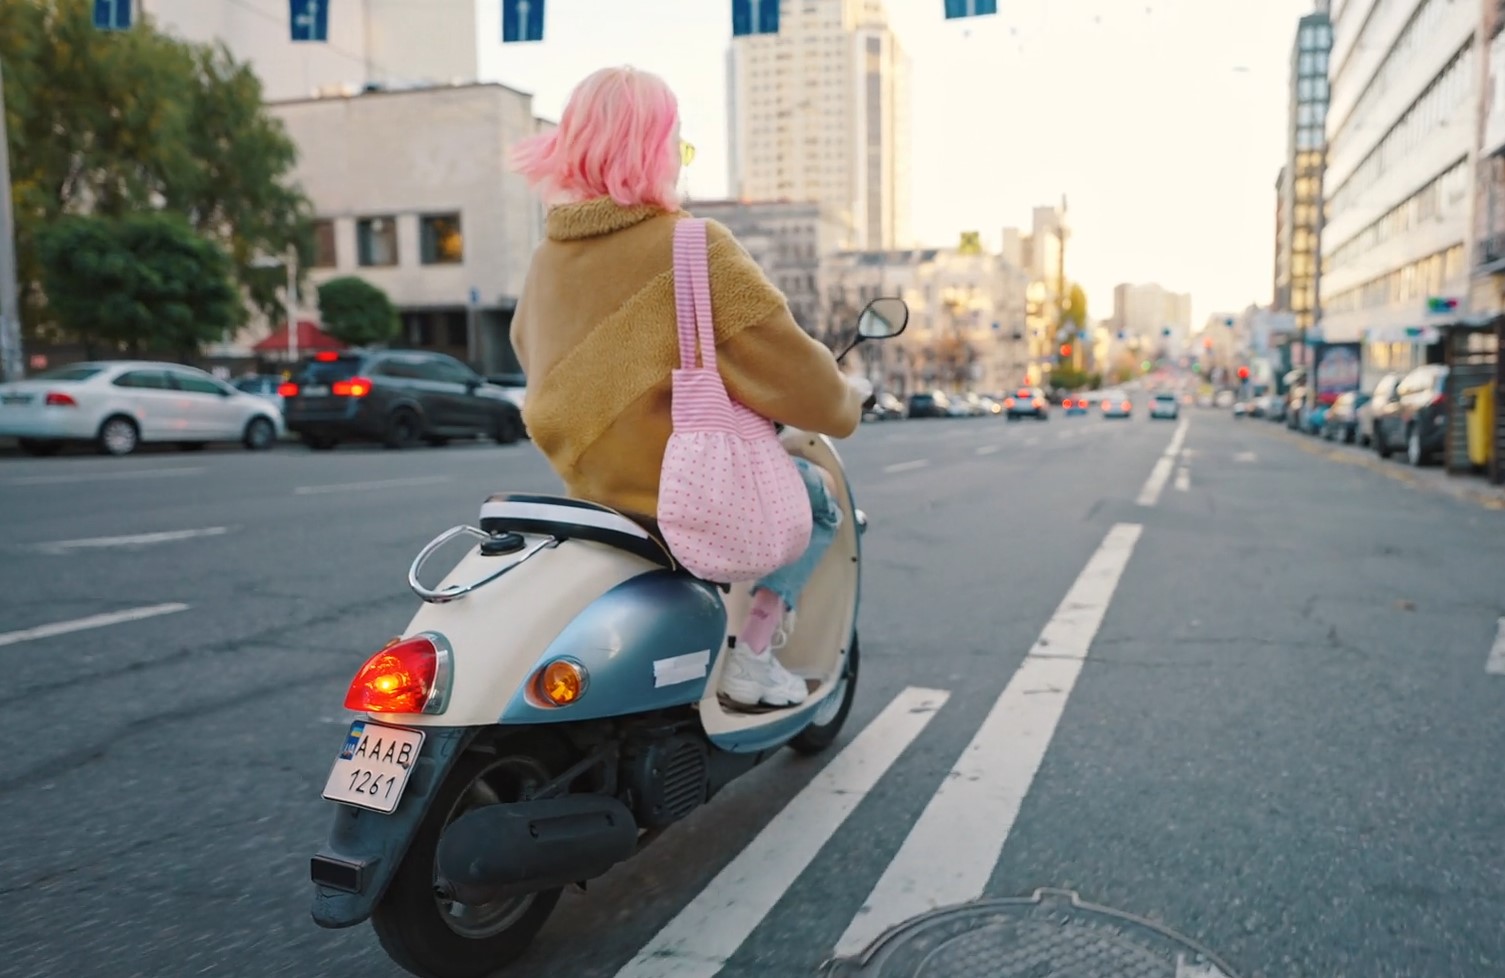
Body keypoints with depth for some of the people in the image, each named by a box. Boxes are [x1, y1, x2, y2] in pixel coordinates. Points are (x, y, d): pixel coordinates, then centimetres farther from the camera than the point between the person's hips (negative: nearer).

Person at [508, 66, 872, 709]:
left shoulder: (547, 259, 3)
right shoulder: (694, 248, -18)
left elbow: (533, 357, 17)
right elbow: (789, 369, -16)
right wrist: (846, 399, 5)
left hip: (585, 483, 8)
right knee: (818, 500, 22)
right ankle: (753, 659, 9)